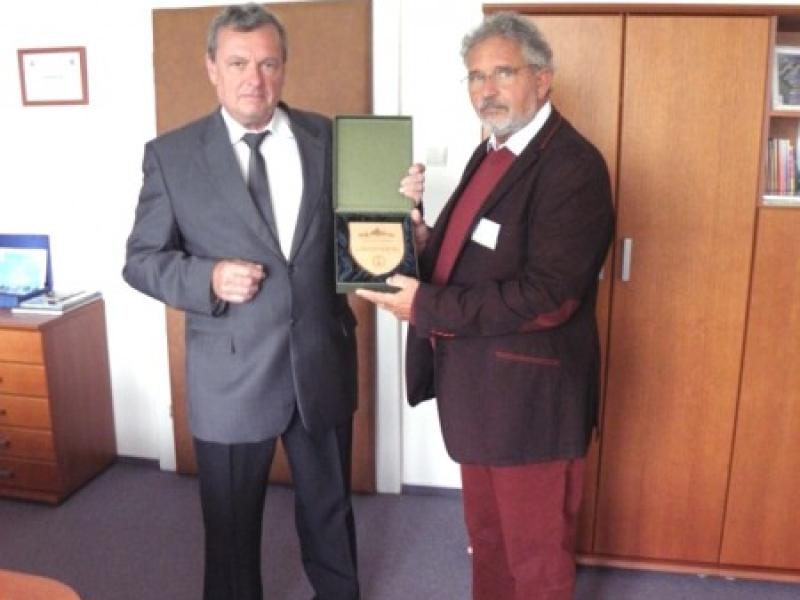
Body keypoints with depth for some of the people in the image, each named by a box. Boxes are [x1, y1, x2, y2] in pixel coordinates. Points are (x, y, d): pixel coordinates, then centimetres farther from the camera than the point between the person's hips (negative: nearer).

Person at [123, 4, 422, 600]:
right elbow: (141, 259, -2)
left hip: (323, 364, 2)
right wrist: (209, 277, -20)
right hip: (231, 377, -2)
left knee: (330, 507, 23)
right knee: (232, 523, 17)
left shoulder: (330, 139, 1)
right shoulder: (171, 154, -4)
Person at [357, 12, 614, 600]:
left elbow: (546, 296, -27)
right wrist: (425, 243, -5)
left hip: (530, 394, -8)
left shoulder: (572, 165, -19)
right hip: (478, 386, 9)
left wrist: (426, 306, -24)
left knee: (535, 551, 13)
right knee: (487, 535, 25)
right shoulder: (490, 153, 10)